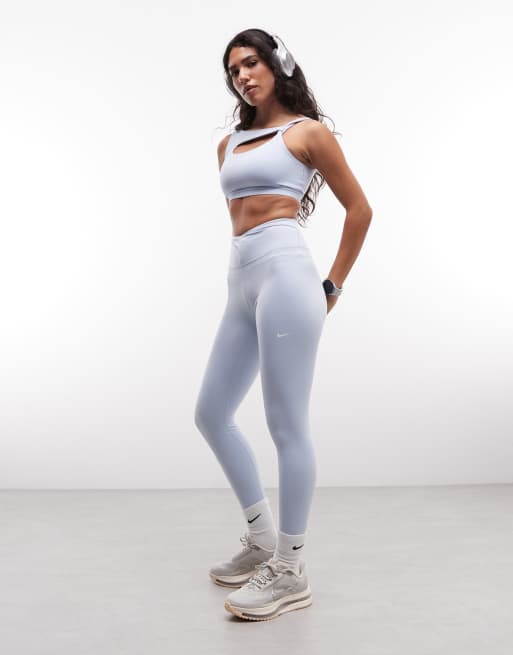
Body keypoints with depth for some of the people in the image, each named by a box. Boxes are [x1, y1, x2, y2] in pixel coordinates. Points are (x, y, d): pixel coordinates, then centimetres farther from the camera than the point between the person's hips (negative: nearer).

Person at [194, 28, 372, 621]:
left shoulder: (307, 132, 4)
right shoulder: (229, 144, 20)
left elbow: (359, 209, 5)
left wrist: (333, 285, 5)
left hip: (283, 274, -8)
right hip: (241, 283, 8)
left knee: (287, 426, -6)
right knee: (210, 414, 9)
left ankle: (291, 573, 5)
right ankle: (262, 541, 24)